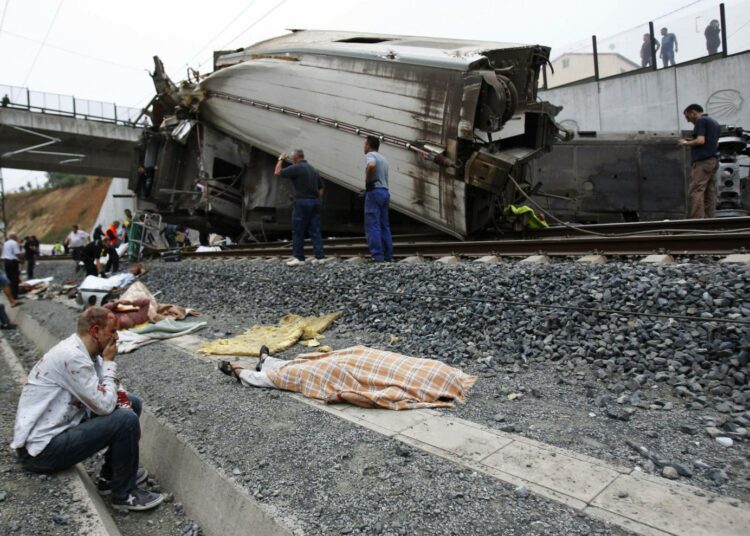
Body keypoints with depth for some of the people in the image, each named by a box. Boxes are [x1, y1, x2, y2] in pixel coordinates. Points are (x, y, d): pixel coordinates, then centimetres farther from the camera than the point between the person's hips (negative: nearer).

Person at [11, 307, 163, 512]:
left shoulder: (83, 350, 4)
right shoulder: (72, 356, -26)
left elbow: (112, 390, 10)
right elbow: (105, 406, -24)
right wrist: (109, 362, -15)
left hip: (62, 426, 10)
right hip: (42, 449, -10)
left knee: (132, 403, 8)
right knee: (126, 420, -23)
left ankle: (111, 476, 17)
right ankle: (124, 494, -2)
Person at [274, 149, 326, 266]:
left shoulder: (296, 168, -8)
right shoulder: (313, 169, 15)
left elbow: (277, 172, -5)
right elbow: (321, 188, 17)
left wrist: (280, 160, 9)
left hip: (302, 202, -7)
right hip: (315, 202, 7)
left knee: (298, 231, 1)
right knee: (315, 231, 6)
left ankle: (299, 258, 4)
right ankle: (319, 256, 4)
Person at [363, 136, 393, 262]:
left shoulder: (370, 155, -5)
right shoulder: (383, 158, 22)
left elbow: (371, 166, -28)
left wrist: (367, 181, -15)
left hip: (374, 191, -8)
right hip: (385, 191, 9)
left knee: (373, 226, -9)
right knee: (384, 226, 9)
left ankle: (377, 256, -13)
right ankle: (388, 255, 9)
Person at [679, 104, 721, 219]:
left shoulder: (701, 121, -5)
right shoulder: (714, 122, 23)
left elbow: (700, 140, -17)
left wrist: (686, 143, -2)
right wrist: (691, 143, 26)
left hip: (702, 161, -10)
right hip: (713, 160, 10)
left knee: (695, 192, -14)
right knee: (710, 192, 5)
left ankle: (697, 221, -20)